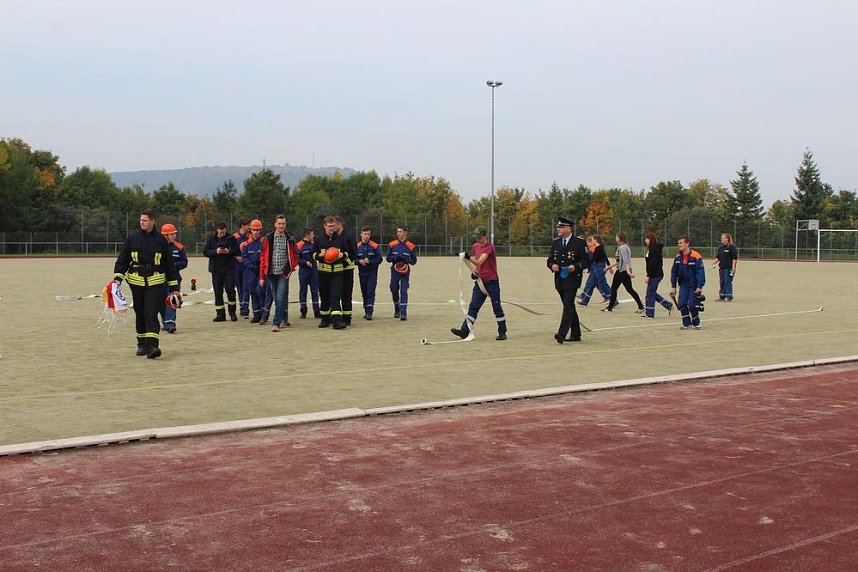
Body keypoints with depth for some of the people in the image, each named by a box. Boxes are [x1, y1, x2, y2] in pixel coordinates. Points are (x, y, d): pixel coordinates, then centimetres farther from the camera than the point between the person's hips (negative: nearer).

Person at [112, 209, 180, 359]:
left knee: (152, 314, -12)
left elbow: (169, 265, 7)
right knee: (140, 314, 11)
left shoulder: (161, 240, 3)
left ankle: (152, 345, -20)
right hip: (136, 281, 2)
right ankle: (142, 344, 23)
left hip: (155, 282, -2)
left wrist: (174, 288, 6)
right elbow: (122, 259, 8)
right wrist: (118, 278, -7)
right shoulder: (132, 238, 5)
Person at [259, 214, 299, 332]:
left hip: (283, 274, -2)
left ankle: (276, 323, -15)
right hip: (271, 274, 2)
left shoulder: (290, 239, 2)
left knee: (280, 299, -13)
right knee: (276, 300, 10)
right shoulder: (268, 238, 5)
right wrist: (262, 276, 2)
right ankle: (283, 320, 25)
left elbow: (295, 256, 14)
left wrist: (291, 267, 0)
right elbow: (263, 257, 5)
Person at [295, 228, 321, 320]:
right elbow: (296, 259, -9)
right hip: (304, 271, -4)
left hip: (314, 270, 4)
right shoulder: (299, 245, -8)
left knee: (315, 291, 4)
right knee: (303, 291, 3)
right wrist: (305, 262, -17)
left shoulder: (314, 243, 9)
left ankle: (316, 312, 8)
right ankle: (303, 312, 10)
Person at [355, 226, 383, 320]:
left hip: (372, 272, -3)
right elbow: (353, 259, 5)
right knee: (364, 293, 11)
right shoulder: (357, 246, 3)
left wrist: (369, 261, -17)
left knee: (371, 292, -10)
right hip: (362, 272, 3)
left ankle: (369, 312, -14)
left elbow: (379, 259, -4)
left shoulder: (375, 246, -3)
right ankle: (366, 311, 23)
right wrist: (359, 261, -15)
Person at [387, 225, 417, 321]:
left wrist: (405, 259, -17)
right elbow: (388, 258, 3)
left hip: (405, 271, -2)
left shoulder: (411, 246, 0)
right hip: (395, 270, 2)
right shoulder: (392, 244, 4)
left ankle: (403, 313, -11)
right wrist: (396, 258, -16)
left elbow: (414, 261, 2)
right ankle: (397, 310, 32)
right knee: (394, 290, 10)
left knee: (403, 291, -10)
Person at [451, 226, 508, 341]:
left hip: (492, 281, -6)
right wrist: (474, 271, -1)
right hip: (480, 281, 6)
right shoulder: (474, 247, 9)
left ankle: (502, 332, 9)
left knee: (497, 307, 0)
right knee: (473, 306, -1)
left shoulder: (489, 247, -13)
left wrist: (469, 257, -40)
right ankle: (464, 331, -6)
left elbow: (479, 262, -24)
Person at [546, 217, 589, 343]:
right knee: (569, 307, 13)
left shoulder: (579, 242, -4)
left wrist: (575, 266, -20)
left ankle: (561, 334, -18)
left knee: (568, 307, -14)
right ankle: (575, 334, 21)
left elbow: (586, 261, -4)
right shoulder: (555, 242, 12)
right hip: (559, 280, 6)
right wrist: (552, 265, -7)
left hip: (572, 280, -6)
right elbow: (549, 260, 15)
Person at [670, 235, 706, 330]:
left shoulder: (696, 256, -15)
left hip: (694, 285, -5)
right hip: (683, 284, 5)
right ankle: (686, 324, 8)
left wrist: (699, 287, -20)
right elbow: (674, 272, 10)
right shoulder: (678, 257, 2)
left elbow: (700, 272, -16)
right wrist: (673, 287, 8)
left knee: (692, 305, -5)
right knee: (681, 304, -6)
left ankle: (696, 323, 16)